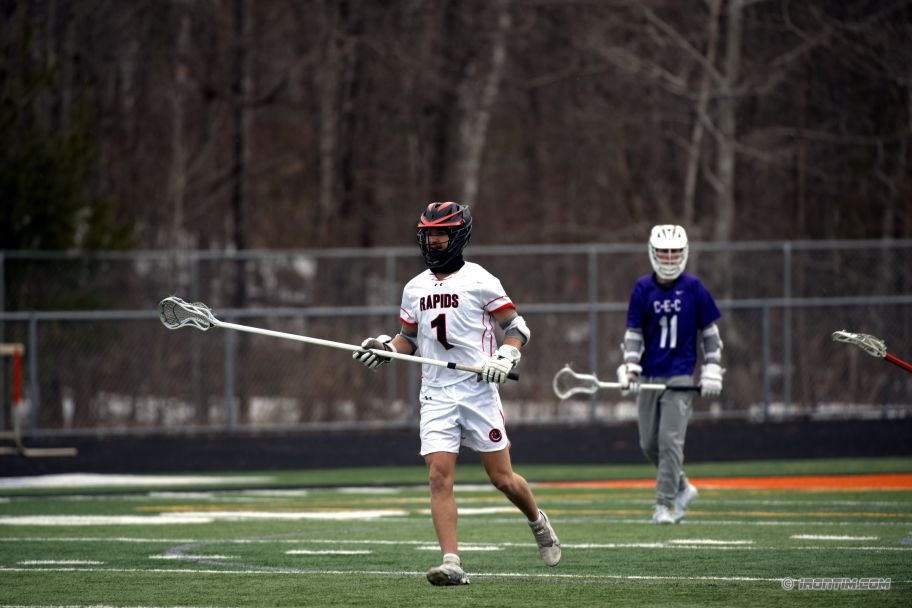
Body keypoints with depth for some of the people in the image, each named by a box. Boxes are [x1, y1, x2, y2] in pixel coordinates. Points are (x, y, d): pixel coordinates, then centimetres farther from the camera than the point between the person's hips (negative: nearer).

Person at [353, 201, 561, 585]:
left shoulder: (479, 281, -4)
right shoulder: (415, 288, 12)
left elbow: (517, 328, 0)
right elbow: (409, 338, 23)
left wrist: (505, 358, -18)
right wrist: (386, 347, 3)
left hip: (478, 391, -4)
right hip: (436, 396, 4)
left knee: (502, 478, 2)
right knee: (439, 478, -10)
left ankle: (538, 522, 32)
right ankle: (451, 563, -14)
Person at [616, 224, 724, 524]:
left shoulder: (693, 288, -1)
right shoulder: (643, 288, 2)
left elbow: (709, 331, 6)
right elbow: (633, 333, 3)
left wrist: (711, 370, 1)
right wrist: (630, 368, -8)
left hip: (679, 376, -3)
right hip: (649, 374, 3)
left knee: (670, 440, -11)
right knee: (649, 443, 6)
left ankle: (665, 504, -5)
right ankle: (681, 488, 27)